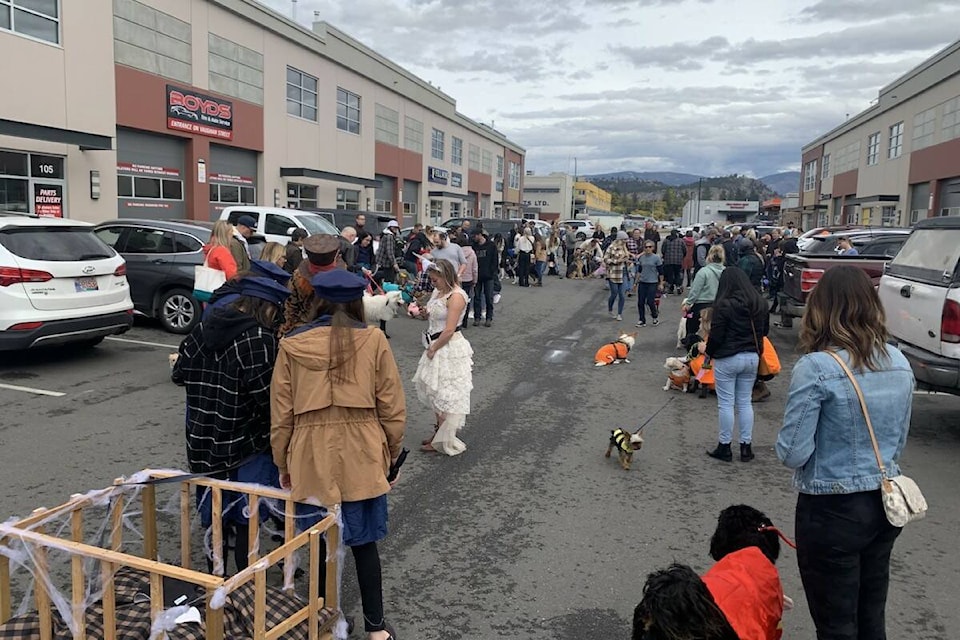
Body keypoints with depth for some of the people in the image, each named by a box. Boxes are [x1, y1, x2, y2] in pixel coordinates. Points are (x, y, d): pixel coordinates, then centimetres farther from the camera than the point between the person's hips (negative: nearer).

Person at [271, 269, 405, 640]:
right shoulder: (373, 342, -5)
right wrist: (391, 453, 12)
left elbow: (281, 413, 1)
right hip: (362, 457, 0)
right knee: (364, 543, 14)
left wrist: (282, 463, 13)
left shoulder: (292, 345, -3)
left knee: (318, 545, 15)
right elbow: (392, 407, -2)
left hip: (311, 459, 0)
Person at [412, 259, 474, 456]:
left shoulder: (456, 296, -19)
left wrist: (433, 349, -14)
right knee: (434, 391, 17)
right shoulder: (438, 292, 8)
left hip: (450, 350, -9)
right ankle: (439, 432, 32)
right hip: (436, 346, 9)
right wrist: (425, 313, -2)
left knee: (445, 394, 1)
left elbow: (449, 330, -22)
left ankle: (444, 441, 12)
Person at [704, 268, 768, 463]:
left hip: (727, 359, -6)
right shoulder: (760, 303, 3)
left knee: (726, 403, 3)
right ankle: (746, 446, 18)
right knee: (745, 402, 14)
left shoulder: (724, 305, -17)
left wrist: (709, 352, 1)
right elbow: (764, 330, 14)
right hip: (752, 357, 6)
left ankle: (725, 447, 11)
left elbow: (716, 335, -14)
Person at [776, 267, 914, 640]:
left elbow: (793, 453, -20)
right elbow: (898, 443, 12)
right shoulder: (899, 363, 1)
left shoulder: (815, 368, -21)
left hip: (833, 511, -6)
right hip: (887, 504, 7)